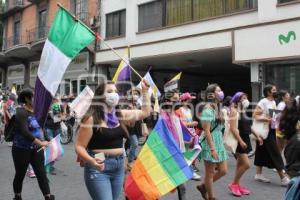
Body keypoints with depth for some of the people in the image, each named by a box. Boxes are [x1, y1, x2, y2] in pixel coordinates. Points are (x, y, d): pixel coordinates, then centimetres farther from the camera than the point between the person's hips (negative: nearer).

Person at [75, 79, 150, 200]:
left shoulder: (120, 115, 7)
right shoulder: (91, 118, -11)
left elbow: (145, 112, 17)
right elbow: (79, 146, -11)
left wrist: (145, 91, 12)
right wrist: (92, 161, -28)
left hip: (119, 166, 6)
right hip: (99, 167, -6)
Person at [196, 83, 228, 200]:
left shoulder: (217, 108, 12)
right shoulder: (208, 109, -16)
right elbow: (207, 131, -20)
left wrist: (218, 145, 17)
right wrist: (212, 148, -22)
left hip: (219, 142, 9)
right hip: (210, 143, -9)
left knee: (223, 171, 12)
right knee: (210, 173, 5)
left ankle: (203, 186, 28)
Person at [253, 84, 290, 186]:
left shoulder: (274, 102, 12)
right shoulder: (263, 102, -14)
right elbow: (255, 115, -18)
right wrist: (267, 119, -28)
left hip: (272, 130, 9)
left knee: (263, 152, 13)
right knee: (275, 153, -6)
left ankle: (258, 174, 21)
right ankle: (283, 178, -1)